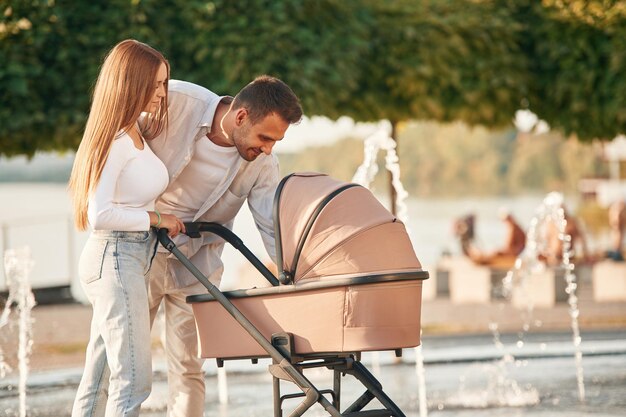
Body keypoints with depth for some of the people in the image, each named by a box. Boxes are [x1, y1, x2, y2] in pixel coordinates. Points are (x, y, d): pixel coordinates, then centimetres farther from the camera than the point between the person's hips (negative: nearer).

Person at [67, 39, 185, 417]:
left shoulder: (136, 136, 14)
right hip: (115, 258, -10)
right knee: (133, 378, -12)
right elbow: (99, 214, -22)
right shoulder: (117, 141, -15)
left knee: (99, 380, 10)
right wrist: (156, 218, -13)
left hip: (131, 258, 10)